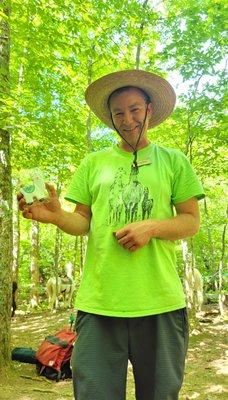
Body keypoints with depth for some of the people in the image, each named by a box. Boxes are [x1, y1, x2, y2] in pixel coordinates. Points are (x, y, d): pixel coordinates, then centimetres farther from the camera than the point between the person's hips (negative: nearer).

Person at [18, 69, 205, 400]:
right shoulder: (93, 163, 12)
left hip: (160, 302, 0)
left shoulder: (173, 161, 8)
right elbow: (83, 223, 10)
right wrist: (56, 216, -12)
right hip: (99, 302, 1)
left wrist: (151, 227, -13)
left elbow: (191, 222, 6)